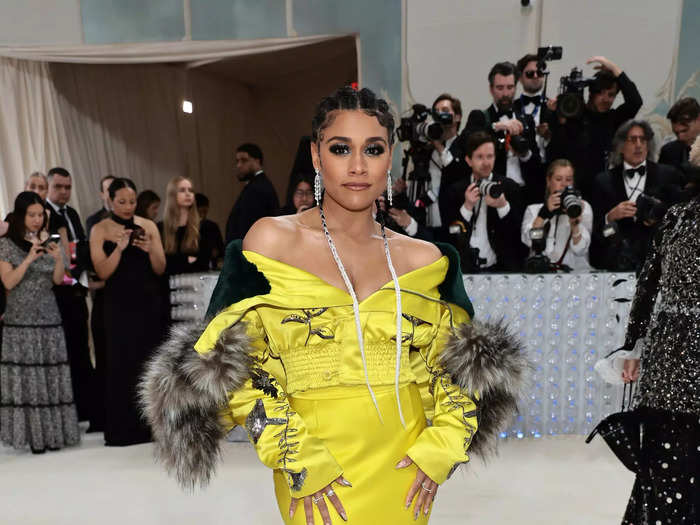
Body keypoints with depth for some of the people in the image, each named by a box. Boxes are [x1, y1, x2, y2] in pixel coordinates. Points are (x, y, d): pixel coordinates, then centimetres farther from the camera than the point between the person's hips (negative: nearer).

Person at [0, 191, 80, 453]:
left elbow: (57, 280, 6)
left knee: (50, 375, 1)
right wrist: (29, 258, -17)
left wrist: (58, 259, -12)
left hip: (49, 317, 3)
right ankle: (31, 433, 5)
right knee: (24, 376, -4)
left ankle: (51, 431, 8)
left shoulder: (49, 241, 9)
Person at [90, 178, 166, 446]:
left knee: (150, 361, 5)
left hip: (150, 302, 2)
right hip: (119, 305, -2)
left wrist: (150, 249, -15)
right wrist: (120, 247, -20)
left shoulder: (148, 226, 5)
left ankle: (150, 423, 17)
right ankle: (123, 429, 12)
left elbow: (160, 269, 3)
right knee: (122, 363, 0)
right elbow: (103, 272, -8)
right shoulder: (100, 230, 0)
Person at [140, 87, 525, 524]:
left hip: (404, 469, 3)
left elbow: (460, 363, 8)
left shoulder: (426, 259, -2)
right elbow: (230, 364, -7)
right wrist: (298, 460, -12)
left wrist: (441, 447, -3)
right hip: (317, 485, -2)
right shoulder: (272, 240, -8)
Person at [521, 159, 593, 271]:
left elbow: (580, 250, -2)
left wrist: (575, 224, -19)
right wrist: (544, 214, -19)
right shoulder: (533, 209, 12)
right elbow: (528, 241, -8)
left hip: (576, 271, 0)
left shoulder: (583, 206, 11)